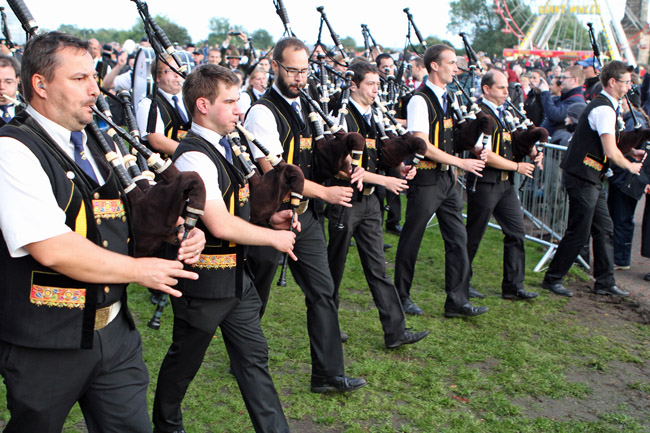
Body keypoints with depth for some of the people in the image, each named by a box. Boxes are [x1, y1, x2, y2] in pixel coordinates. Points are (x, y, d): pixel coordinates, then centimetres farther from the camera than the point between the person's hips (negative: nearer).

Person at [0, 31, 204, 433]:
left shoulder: (96, 142, 10)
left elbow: (126, 220, 17)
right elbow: (53, 249, -25)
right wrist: (140, 269, -16)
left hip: (114, 329, 6)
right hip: (46, 343, -6)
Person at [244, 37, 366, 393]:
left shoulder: (306, 106, 10)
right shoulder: (263, 112, -15)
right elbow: (274, 172, -22)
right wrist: (326, 192, -21)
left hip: (305, 214, 7)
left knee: (322, 291, 5)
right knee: (255, 297, 10)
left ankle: (328, 374, 13)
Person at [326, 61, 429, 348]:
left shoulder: (372, 117, 12)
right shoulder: (342, 118, -13)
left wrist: (399, 168, 1)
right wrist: (384, 180, -19)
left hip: (369, 202, 7)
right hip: (345, 202, -7)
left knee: (378, 268, 8)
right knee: (334, 267, 8)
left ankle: (395, 332, 10)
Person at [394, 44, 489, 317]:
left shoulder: (448, 98, 13)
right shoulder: (420, 100, -14)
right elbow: (422, 145, -20)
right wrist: (461, 162, -18)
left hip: (447, 177, 8)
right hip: (425, 179, -8)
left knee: (458, 238, 6)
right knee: (411, 240, 4)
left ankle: (457, 301, 13)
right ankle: (401, 297, 20)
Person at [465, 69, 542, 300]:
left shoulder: (506, 113, 14)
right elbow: (485, 155, -20)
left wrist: (532, 152, 1)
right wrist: (517, 166, -12)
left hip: (506, 183, 8)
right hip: (484, 183, -8)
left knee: (516, 232, 6)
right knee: (473, 236, 4)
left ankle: (513, 286, 14)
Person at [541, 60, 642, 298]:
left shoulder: (601, 105, 16)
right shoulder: (604, 109, -17)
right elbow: (611, 153, -23)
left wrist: (629, 153, 19)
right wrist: (630, 166, -6)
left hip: (591, 179, 11)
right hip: (583, 179, -11)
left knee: (604, 229, 13)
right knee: (578, 233, -3)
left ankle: (605, 282, 21)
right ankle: (552, 279, 9)